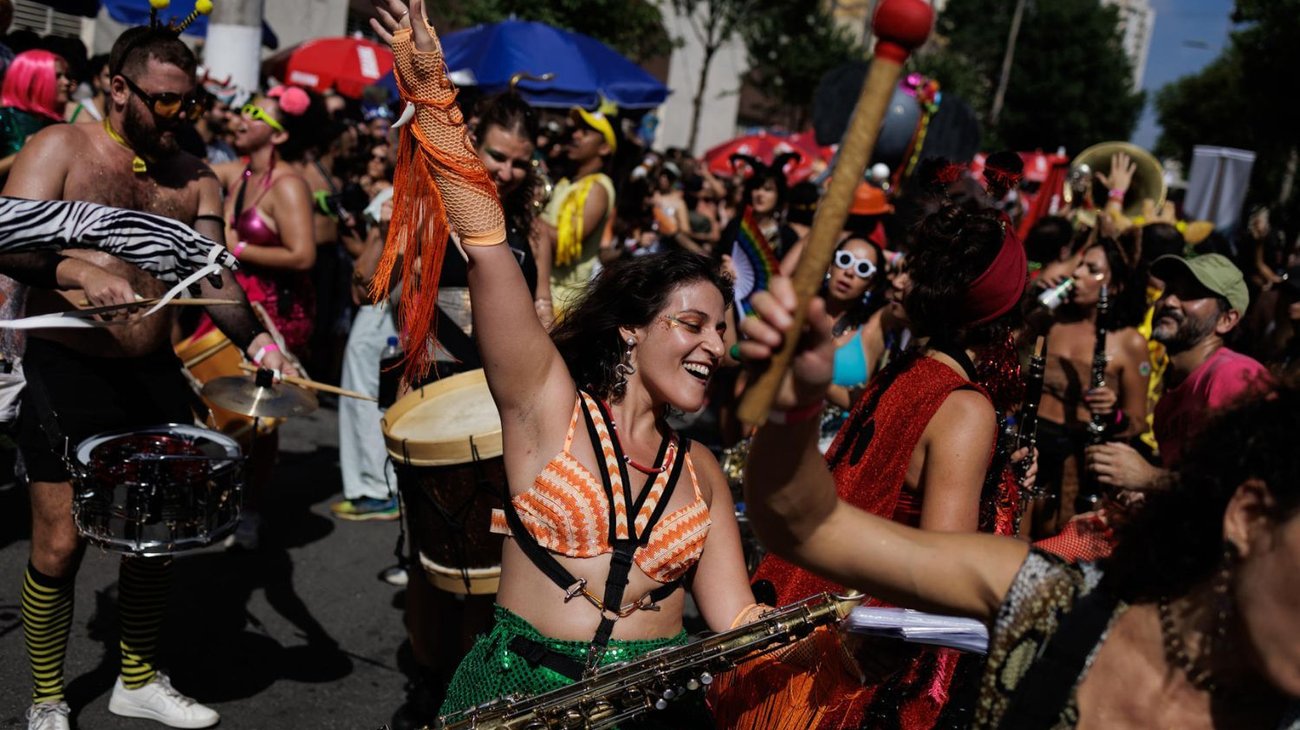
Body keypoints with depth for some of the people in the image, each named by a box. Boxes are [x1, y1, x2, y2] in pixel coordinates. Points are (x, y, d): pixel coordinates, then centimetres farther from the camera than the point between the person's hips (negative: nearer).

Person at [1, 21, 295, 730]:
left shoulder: (195, 180, 7)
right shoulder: (59, 148, -6)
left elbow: (212, 273, 0)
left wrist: (254, 339, -18)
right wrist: (80, 272, -38)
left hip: (154, 373, 5)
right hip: (67, 373, -5)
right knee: (60, 543, 0)